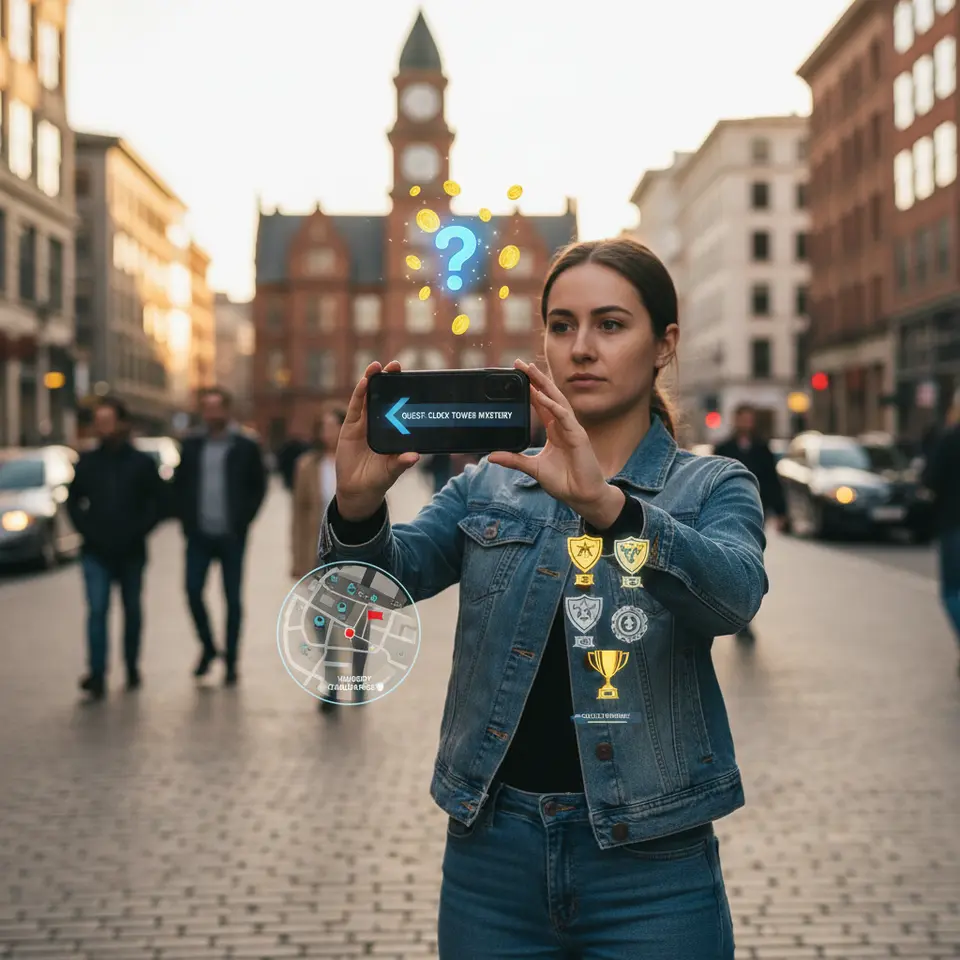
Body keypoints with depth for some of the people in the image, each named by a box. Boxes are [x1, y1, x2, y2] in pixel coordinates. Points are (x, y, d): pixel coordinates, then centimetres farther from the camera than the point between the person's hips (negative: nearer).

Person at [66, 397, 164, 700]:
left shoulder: (141, 463, -1)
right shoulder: (87, 462, 4)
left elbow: (157, 504, 2)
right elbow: (73, 501, 13)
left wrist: (136, 532, -10)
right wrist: (86, 528, -1)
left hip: (131, 552, 0)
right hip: (96, 553, 0)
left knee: (132, 610, 11)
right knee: (97, 609, -10)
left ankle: (132, 667, 26)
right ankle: (97, 675, -13)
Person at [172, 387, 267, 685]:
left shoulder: (246, 447, -2)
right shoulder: (191, 445, 7)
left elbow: (258, 487, 3)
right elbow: (179, 484, 13)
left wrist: (243, 521, -4)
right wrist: (186, 520, 4)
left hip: (231, 536, -2)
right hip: (199, 535, 2)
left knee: (233, 599, 2)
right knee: (193, 591, -4)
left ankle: (231, 661, 12)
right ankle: (207, 646, 18)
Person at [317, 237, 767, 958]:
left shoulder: (713, 488, 1)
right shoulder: (487, 486, 9)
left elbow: (734, 594, -20)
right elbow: (390, 574, -5)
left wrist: (605, 504, -35)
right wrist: (358, 504, -26)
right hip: (492, 851, 3)